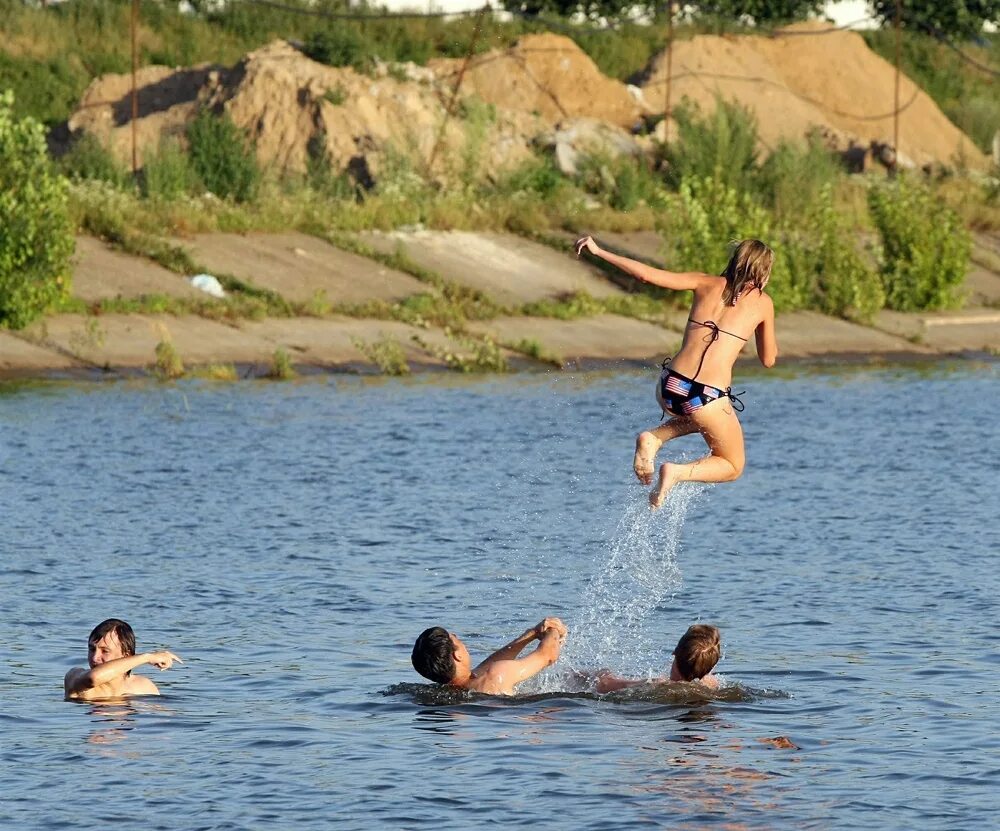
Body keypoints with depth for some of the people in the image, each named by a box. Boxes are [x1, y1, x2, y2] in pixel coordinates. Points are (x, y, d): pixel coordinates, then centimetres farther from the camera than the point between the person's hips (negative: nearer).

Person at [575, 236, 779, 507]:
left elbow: (647, 274, 3)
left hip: (670, 387, 4)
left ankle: (653, 438, 10)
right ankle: (678, 472, -9)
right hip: (708, 398, -4)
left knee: (702, 418, 39)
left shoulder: (706, 283, 11)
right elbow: (768, 360, 14)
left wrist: (598, 251, 10)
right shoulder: (761, 302, 5)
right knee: (733, 467, 21)